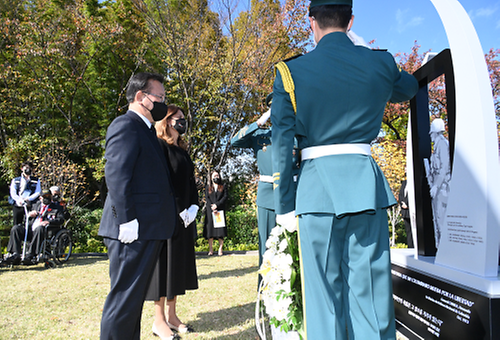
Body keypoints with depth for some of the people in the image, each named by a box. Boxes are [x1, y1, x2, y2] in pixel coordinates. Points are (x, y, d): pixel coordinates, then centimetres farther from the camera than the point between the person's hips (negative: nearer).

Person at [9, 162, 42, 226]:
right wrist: (19, 200, -15)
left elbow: (37, 193, 2)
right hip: (18, 205, 2)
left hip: (30, 206, -1)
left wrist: (28, 198, -16)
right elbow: (13, 193, 4)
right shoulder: (15, 180, 16)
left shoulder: (36, 181, 13)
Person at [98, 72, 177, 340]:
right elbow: (116, 174, -18)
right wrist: (127, 220, -21)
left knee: (133, 298, 17)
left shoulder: (144, 129, 21)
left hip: (147, 230, 10)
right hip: (136, 229, -10)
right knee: (124, 299, -1)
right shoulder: (126, 125, -9)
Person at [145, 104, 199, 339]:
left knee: (179, 264, 10)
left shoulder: (182, 151, 17)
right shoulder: (158, 146, -7)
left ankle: (172, 315, 19)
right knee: (164, 263, -2)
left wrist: (193, 208, 1)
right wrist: (178, 210, -17)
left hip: (185, 216, 8)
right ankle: (159, 320, 9)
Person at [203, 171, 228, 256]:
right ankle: (210, 249, -1)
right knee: (210, 229, -5)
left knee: (220, 229, -7)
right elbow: (207, 199, 4)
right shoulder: (208, 188, 16)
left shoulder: (223, 187, 14)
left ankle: (220, 249, -4)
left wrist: (217, 205, -12)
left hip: (220, 210, -1)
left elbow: (225, 197, 1)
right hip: (210, 211, 1)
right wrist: (212, 208, -10)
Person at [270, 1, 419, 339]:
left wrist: (285, 206, 2)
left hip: (317, 187, -1)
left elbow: (282, 145, -2)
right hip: (366, 183, 2)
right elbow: (409, 88, 30)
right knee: (370, 288, 9)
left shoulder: (290, 71, 1)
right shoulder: (381, 63, 6)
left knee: (324, 290, 8)